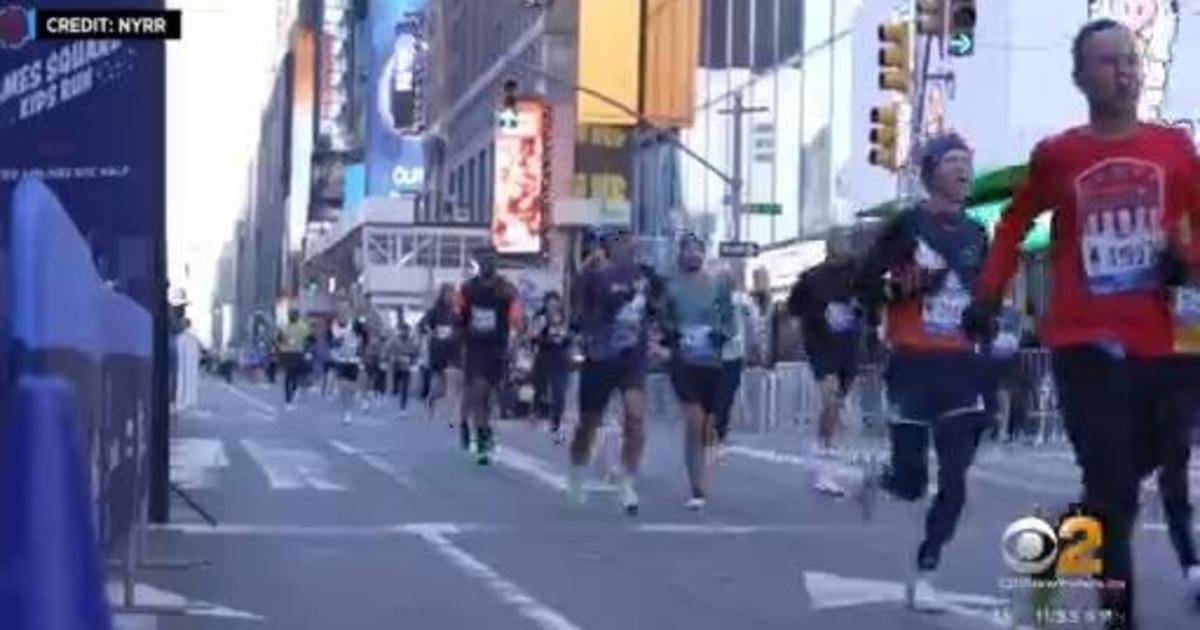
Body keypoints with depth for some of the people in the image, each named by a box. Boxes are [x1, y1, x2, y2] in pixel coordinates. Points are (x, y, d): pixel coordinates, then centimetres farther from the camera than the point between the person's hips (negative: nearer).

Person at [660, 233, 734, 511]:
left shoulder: (719, 285, 5)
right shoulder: (671, 286, 4)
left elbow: (730, 319, 8)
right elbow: (663, 320, 12)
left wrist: (721, 334, -11)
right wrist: (671, 334, -8)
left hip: (713, 361, 2)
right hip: (683, 361, -2)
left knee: (708, 426, 8)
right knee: (694, 421, -16)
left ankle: (701, 486, 25)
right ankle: (697, 489, -14)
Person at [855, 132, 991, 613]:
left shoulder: (976, 234, 12)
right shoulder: (907, 226, -6)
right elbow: (864, 285, -6)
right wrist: (905, 287, -21)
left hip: (960, 365, 5)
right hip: (914, 363, -5)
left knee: (955, 481, -3)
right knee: (912, 482, -3)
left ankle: (924, 576, 8)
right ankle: (881, 482, 34)